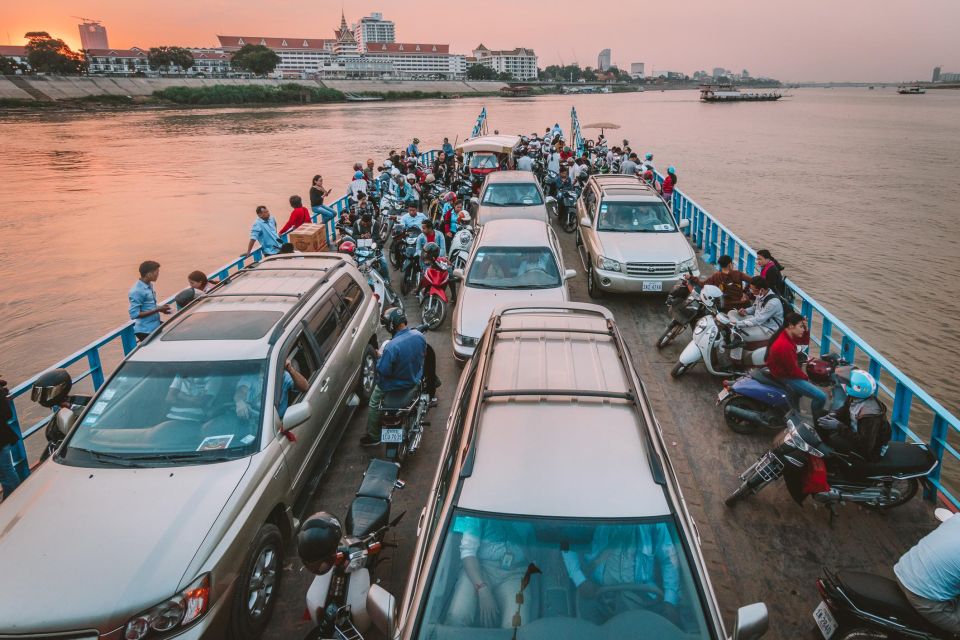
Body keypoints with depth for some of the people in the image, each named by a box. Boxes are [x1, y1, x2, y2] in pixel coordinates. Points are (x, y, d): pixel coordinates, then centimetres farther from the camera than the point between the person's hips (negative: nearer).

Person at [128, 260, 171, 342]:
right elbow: (134, 314, -21)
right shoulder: (137, 291, -20)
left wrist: (160, 308, 0)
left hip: (156, 327, 8)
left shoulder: (149, 286, 6)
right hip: (146, 331, -8)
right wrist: (157, 310, -21)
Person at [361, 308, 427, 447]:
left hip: (396, 385, -6)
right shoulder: (419, 336, -17)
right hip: (416, 380, 7)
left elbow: (382, 370, -26)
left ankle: (373, 436, 30)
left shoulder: (391, 347, -37)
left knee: (374, 404, 20)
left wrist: (381, 357, -8)